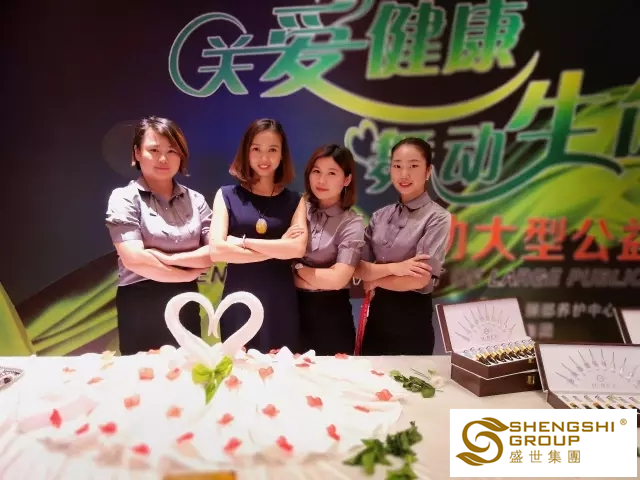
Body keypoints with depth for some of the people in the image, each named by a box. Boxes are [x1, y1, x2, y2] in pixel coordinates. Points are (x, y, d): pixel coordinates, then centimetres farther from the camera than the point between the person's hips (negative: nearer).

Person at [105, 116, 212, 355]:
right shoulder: (124, 198, -6)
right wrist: (191, 272, -8)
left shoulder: (195, 200, 5)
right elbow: (134, 260, -16)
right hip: (140, 308, -3)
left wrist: (169, 258, -15)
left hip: (186, 306, 4)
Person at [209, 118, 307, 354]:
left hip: (280, 303, 1)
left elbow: (298, 248, -11)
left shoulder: (294, 200, 5)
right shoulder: (227, 195, 2)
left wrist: (243, 241, -11)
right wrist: (278, 248, -10)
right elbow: (216, 251, -11)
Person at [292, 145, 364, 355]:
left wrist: (297, 268, -7)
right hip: (293, 309, 3)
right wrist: (319, 279, -11)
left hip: (330, 316, -2)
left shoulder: (352, 224, -6)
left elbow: (337, 279, -16)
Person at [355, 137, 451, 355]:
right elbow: (358, 268, 0)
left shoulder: (437, 218, -9)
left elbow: (420, 279, -16)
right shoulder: (380, 216, 5)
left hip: (412, 318, -4)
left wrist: (375, 279, -4)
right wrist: (392, 267, -17)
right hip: (376, 313, 5)